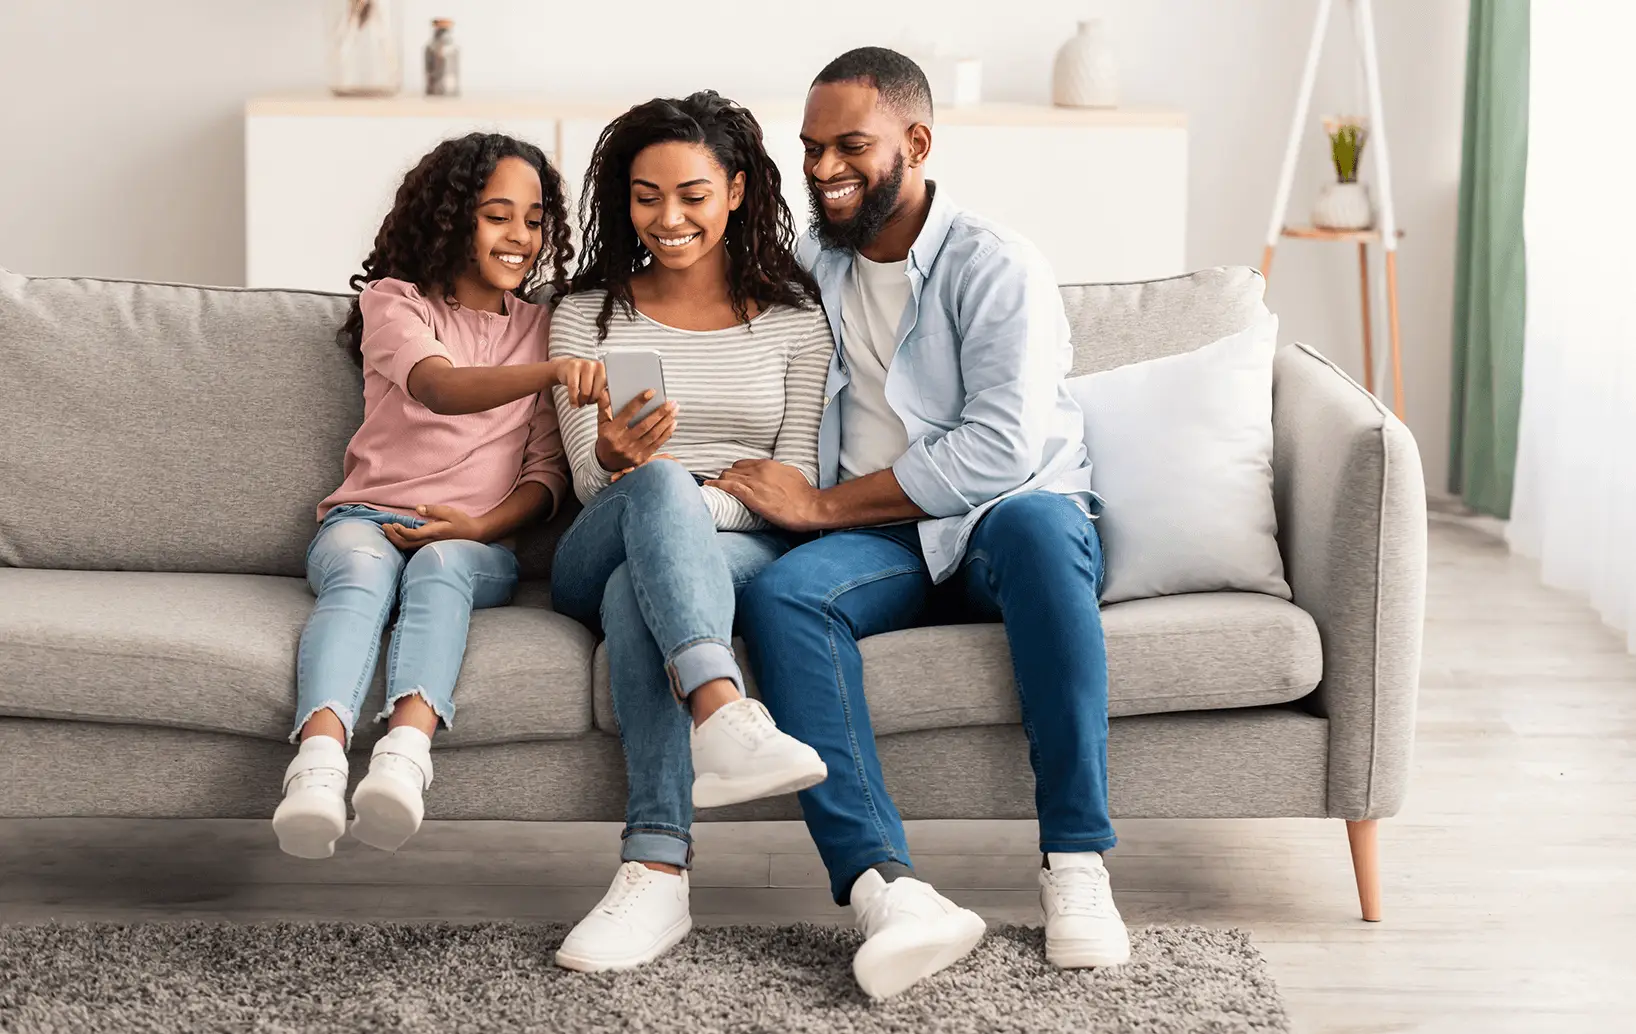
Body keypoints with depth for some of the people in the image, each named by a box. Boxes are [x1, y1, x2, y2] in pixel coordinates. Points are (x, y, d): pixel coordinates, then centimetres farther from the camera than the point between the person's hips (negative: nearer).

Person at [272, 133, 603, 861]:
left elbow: (547, 469, 13)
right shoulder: (393, 304, 9)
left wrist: (483, 525, -9)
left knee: (439, 566, -35)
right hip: (367, 518, -1)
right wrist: (549, 372, -34)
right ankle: (318, 764, -60)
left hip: (478, 542, 1)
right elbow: (440, 387, -14)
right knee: (362, 575, -36)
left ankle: (404, 755, -62)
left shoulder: (543, 327, 19)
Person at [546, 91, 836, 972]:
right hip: (599, 558, 0)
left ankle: (655, 873, -52)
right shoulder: (587, 316, 14)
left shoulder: (793, 317, 12)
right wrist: (619, 458, -21)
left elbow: (796, 482, 4)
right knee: (657, 484, -37)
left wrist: (703, 504, -16)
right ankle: (724, 715, -63)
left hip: (747, 551, 0)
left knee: (637, 595, -37)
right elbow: (589, 479, 5)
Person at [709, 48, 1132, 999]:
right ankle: (888, 887, -45)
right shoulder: (810, 272, 15)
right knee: (780, 592, -30)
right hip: (885, 541, 4)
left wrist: (823, 504, -16)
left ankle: (1076, 866, -38)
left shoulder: (995, 267, -5)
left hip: (1008, 519, -4)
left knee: (1034, 523, -40)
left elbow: (1003, 448, -17)